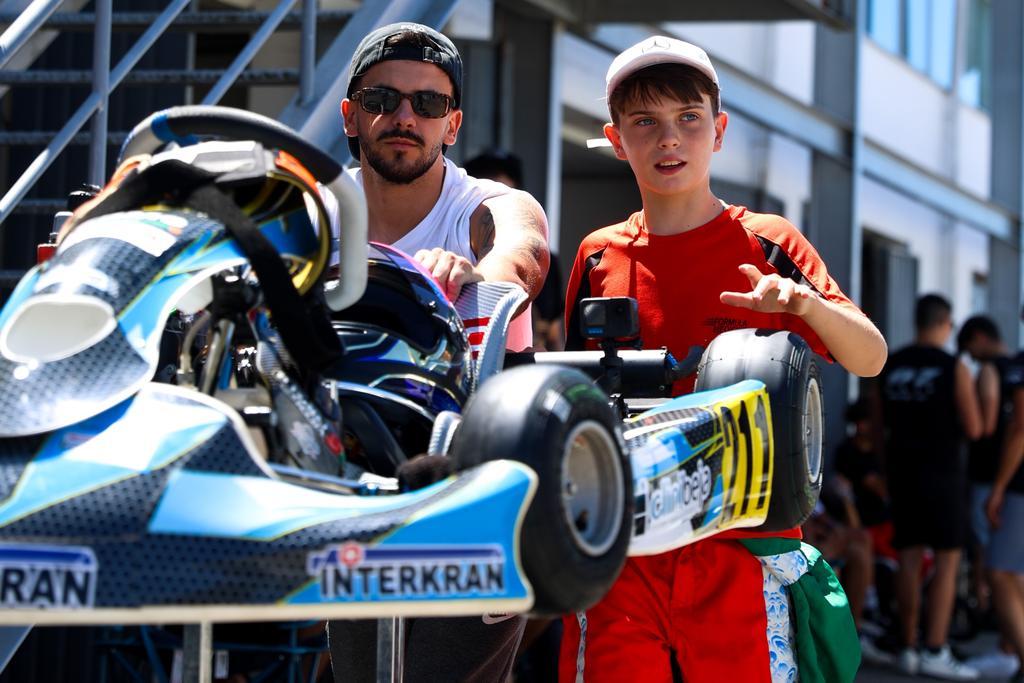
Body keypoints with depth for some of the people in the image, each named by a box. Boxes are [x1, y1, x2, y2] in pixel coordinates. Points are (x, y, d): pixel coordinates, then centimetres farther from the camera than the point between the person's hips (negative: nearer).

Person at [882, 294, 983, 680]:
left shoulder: (890, 367, 5)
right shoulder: (955, 369, -10)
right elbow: (973, 429, -10)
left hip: (902, 470, 5)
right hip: (942, 471, -5)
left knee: (909, 559, 9)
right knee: (947, 561, -2)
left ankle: (908, 649, 9)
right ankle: (935, 651, -8)